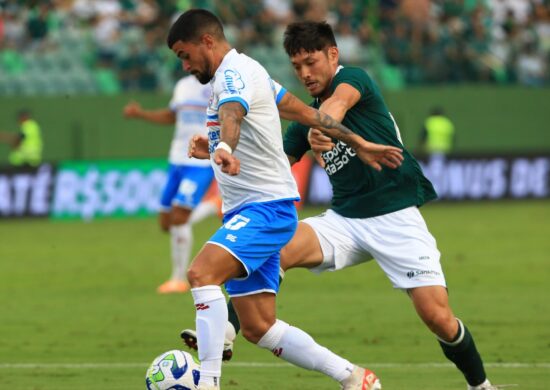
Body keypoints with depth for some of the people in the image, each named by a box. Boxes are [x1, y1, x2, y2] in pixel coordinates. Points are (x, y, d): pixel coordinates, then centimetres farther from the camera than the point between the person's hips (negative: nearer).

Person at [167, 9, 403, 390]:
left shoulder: (234, 73, -14)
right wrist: (358, 144, 34)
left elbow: (232, 114, -38)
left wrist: (225, 149, -59)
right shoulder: (246, 70, 18)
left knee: (201, 273, -30)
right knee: (258, 328, 6)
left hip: (265, 207, -10)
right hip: (250, 211, 10)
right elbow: (304, 111, 26)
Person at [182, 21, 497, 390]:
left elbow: (340, 100, -30)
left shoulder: (353, 78, -6)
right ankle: (225, 334, -32)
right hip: (344, 219, 6)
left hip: (395, 217, -6)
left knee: (438, 317, -12)